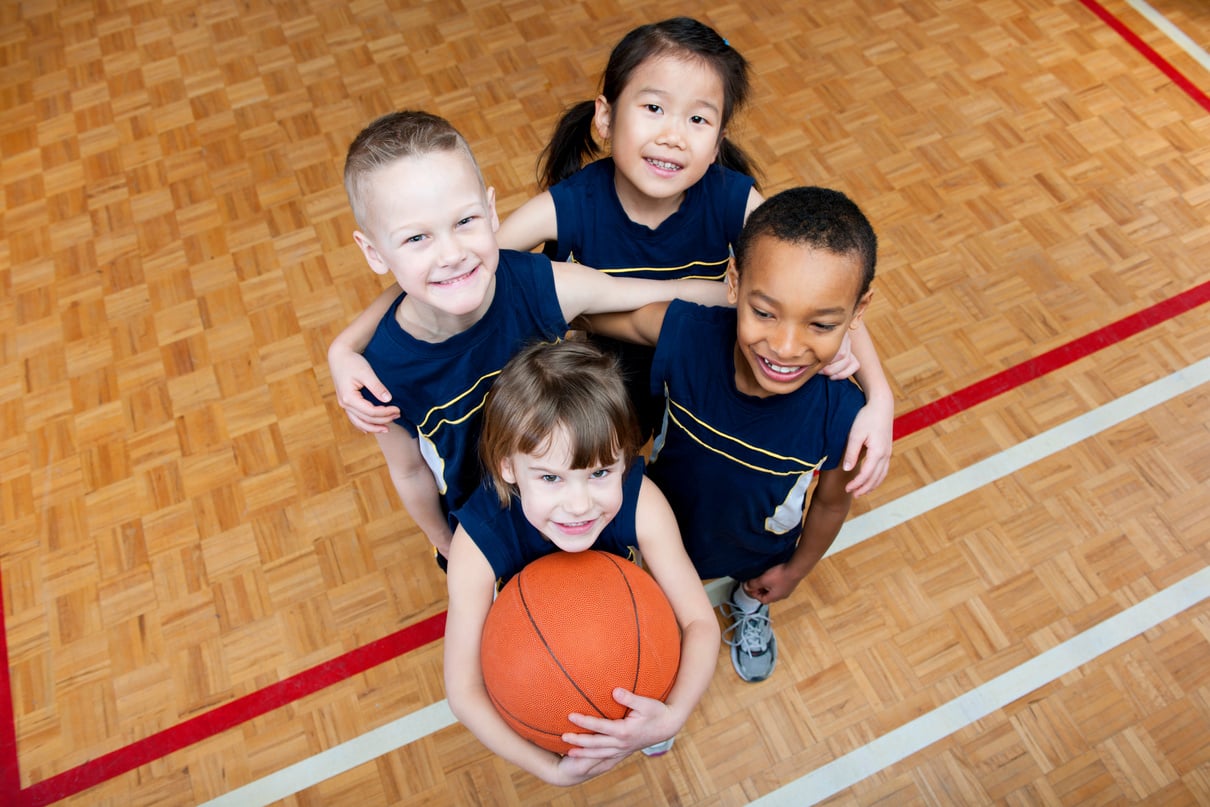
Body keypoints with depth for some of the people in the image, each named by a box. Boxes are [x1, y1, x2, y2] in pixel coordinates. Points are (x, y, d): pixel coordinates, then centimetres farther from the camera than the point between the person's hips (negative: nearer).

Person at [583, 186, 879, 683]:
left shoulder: (842, 416, -38)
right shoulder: (686, 331, -41)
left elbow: (832, 501, -15)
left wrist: (797, 569, 1)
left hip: (760, 553, 1)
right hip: (668, 524, 0)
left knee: (755, 584, 37)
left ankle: (749, 609, 74)